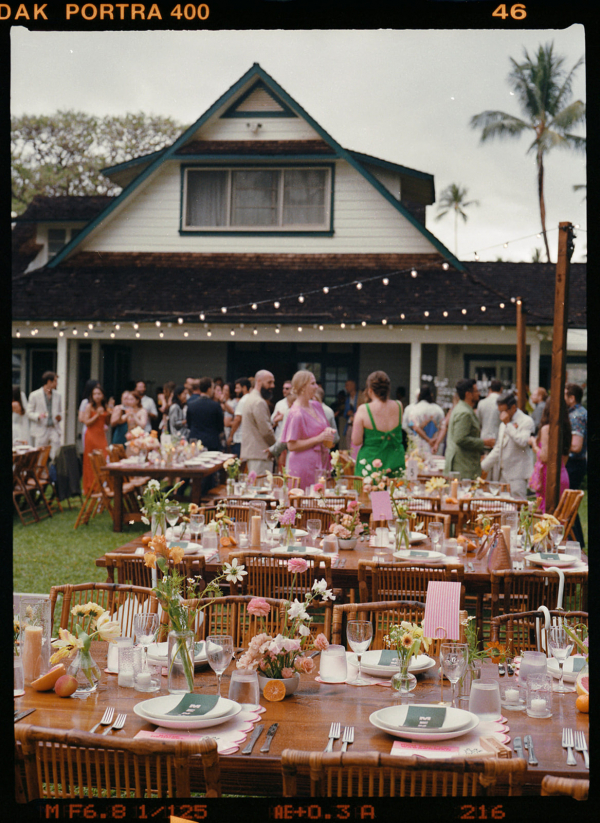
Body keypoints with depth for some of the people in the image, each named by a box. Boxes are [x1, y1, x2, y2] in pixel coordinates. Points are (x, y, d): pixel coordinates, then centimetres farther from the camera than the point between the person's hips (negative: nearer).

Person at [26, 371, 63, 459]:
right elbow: (29, 412, 1)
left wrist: (59, 416, -3)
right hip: (41, 430, -3)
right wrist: (38, 416, -20)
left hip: (54, 429, 3)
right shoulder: (34, 395, -1)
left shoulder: (57, 396, 11)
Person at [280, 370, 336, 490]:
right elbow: (292, 446, -17)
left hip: (320, 463, 8)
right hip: (304, 466, -7)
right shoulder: (296, 414, -15)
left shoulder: (316, 406, 10)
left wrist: (328, 431, 2)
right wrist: (318, 438, -17)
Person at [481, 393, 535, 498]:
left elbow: (523, 442, -22)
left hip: (518, 475, -8)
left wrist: (508, 424, -16)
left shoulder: (526, 421, -6)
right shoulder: (503, 424, 20)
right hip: (504, 473, 8)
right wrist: (482, 466, 22)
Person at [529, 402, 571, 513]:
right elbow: (565, 458, 16)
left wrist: (533, 444, -1)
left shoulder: (546, 429, -11)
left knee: (545, 511, -4)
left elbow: (544, 457, -15)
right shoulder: (565, 428, 10)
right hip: (563, 474, 8)